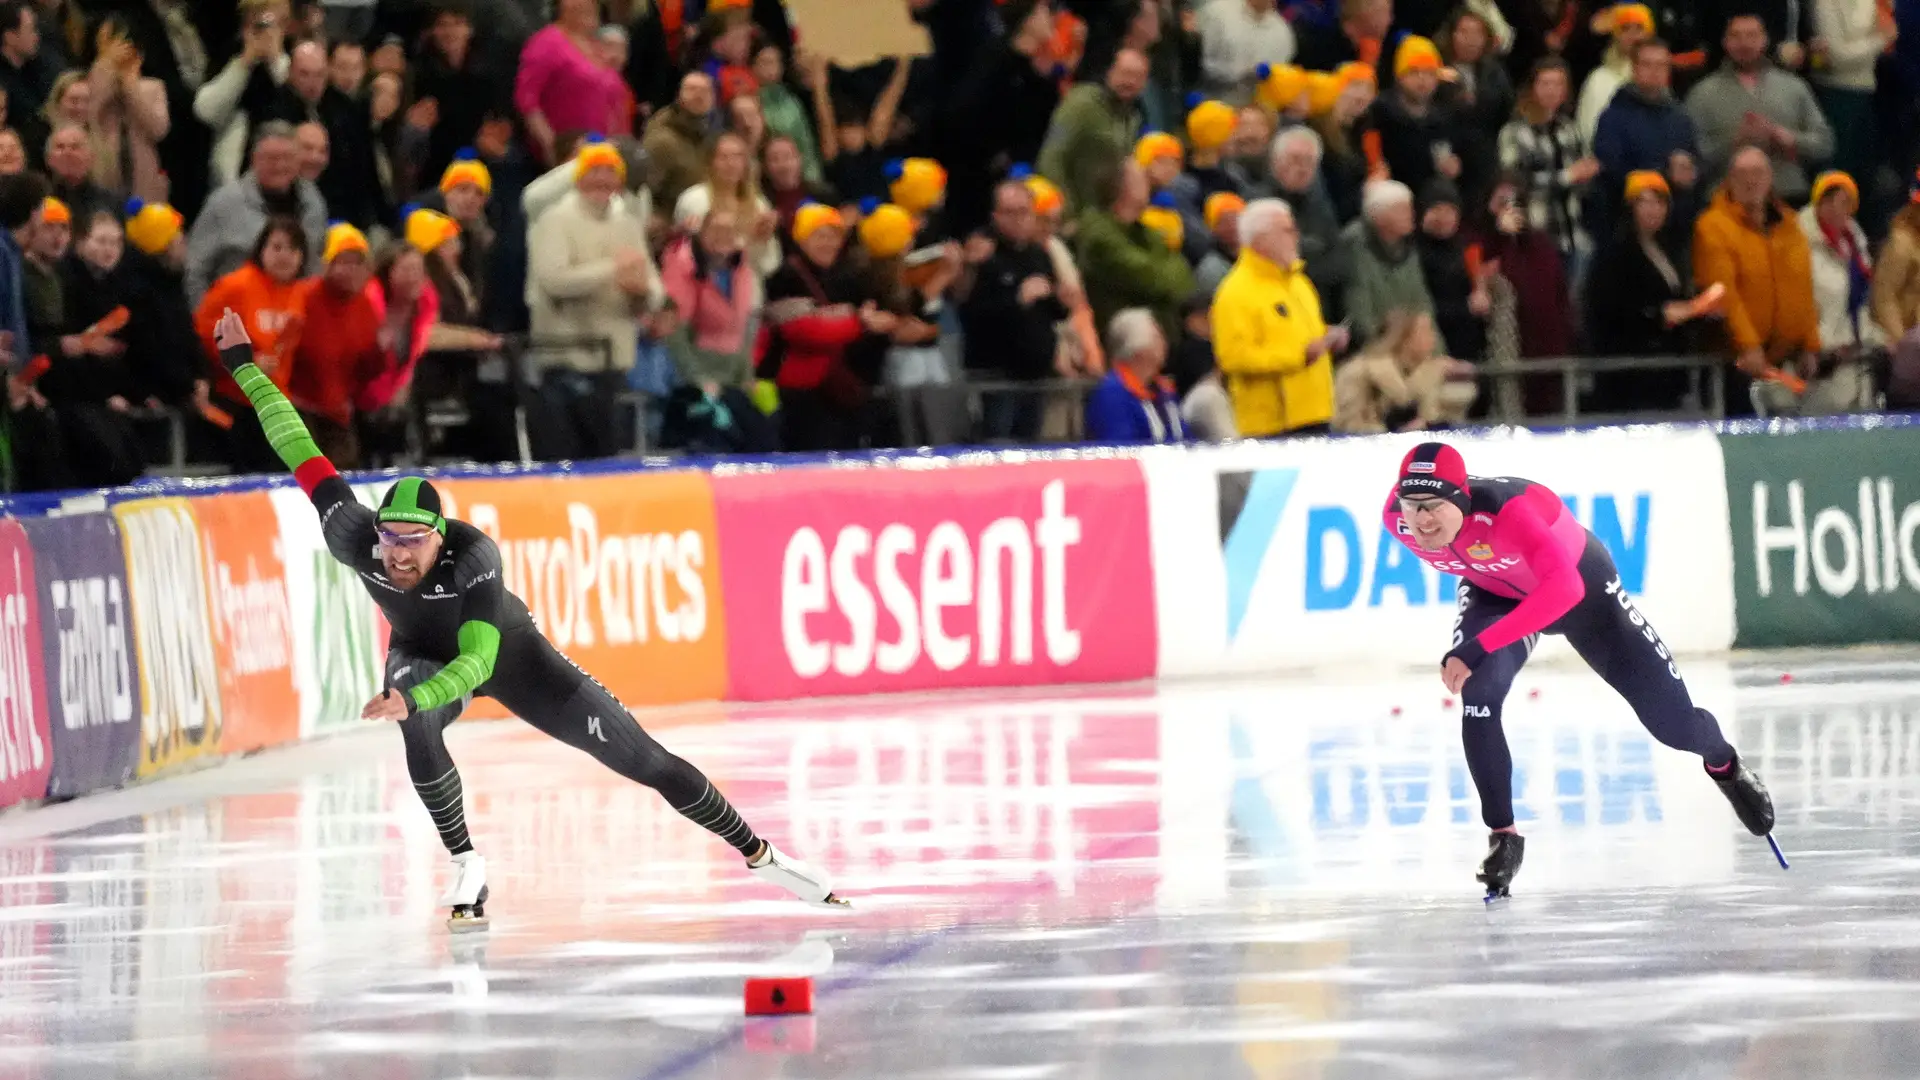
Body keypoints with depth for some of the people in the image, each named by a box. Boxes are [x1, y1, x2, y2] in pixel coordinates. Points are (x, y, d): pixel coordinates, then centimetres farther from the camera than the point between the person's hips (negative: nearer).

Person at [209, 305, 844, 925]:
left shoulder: (473, 556, -41)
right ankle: (466, 867, -19)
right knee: (418, 728, -37)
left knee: (640, 759, -4)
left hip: (504, 650, -2)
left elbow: (477, 662, -50)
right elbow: (298, 447, -25)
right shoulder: (354, 537, -32)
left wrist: (413, 699, -67)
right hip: (421, 654, 2)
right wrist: (242, 363, -23)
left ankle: (761, 856, 10)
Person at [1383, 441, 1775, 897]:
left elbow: (1564, 589, -58)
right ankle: (1502, 836, -11)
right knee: (1478, 695, -26)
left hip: (1583, 585, -4)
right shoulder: (1398, 517, -26)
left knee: (1672, 722, 4)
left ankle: (1725, 765, 40)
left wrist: (1478, 647, -65)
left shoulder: (1509, 510, -45)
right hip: (1495, 593, 4)